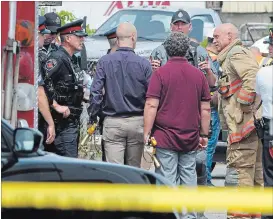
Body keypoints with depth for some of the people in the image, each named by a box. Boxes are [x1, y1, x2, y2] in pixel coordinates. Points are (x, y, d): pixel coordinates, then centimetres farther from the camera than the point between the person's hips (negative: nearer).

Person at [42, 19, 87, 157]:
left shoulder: (68, 60, 18)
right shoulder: (57, 58, -14)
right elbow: (42, 85, -26)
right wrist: (58, 108, -24)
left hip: (72, 122, 10)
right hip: (63, 124, -10)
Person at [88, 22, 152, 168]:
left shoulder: (104, 62, -3)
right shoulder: (143, 64, -4)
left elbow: (96, 91, -5)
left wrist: (93, 117, 4)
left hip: (112, 123, -1)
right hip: (137, 122, 1)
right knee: (134, 168, 12)